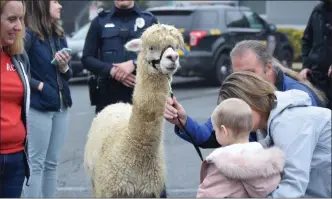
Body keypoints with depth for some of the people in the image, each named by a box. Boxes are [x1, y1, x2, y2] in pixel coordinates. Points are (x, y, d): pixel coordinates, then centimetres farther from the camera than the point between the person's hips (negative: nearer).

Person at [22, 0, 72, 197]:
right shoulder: (28, 35, -12)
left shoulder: (59, 35, 11)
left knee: (52, 163, 12)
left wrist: (64, 67, -4)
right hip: (38, 107, -7)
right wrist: (38, 85, -14)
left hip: (61, 106, 7)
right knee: (36, 164, -2)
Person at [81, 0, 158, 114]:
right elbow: (87, 58, 7)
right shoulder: (100, 21, 12)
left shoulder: (150, 20, 10)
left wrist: (135, 64, -16)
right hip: (107, 96, 1)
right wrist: (111, 70, -11)